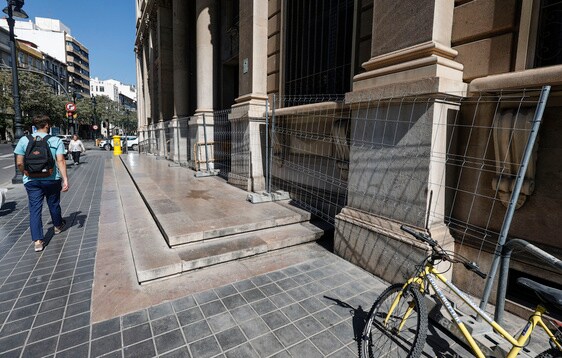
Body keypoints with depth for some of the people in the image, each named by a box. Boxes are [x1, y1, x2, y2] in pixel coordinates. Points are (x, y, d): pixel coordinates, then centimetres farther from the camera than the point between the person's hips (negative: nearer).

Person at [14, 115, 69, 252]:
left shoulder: (24, 140, 0)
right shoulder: (56, 140, -6)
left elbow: (19, 163, -2)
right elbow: (60, 161, -15)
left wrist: (27, 174, 16)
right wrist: (65, 179, -15)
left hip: (31, 181, 1)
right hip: (51, 179, -1)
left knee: (34, 209, 4)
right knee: (54, 204, 19)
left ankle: (38, 240, 0)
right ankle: (58, 226, 41)